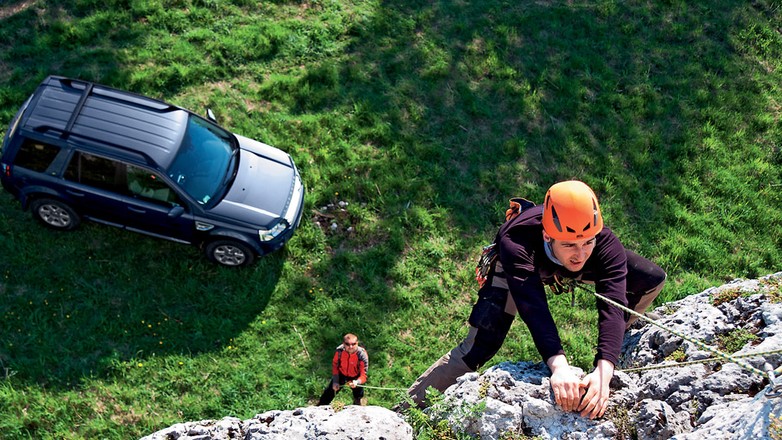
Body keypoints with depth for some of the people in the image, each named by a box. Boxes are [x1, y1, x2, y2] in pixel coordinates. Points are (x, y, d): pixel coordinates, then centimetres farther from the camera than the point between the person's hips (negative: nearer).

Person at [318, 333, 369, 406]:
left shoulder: (362, 355, -36)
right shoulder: (339, 351, -29)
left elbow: (364, 375, -35)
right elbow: (335, 366, -10)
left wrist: (357, 382, -57)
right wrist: (335, 382, -14)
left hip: (355, 378, -2)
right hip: (341, 374, 2)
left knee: (358, 397, 4)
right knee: (328, 393, 12)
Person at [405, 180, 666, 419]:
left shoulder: (606, 245, -38)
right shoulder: (515, 242, -46)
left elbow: (612, 307, -46)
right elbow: (533, 306, -55)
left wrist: (603, 372, -60)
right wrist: (558, 366, -69)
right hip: (515, 267, -3)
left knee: (652, 279, -6)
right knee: (478, 348, -20)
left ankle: (617, 343, 17)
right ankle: (411, 406, -7)